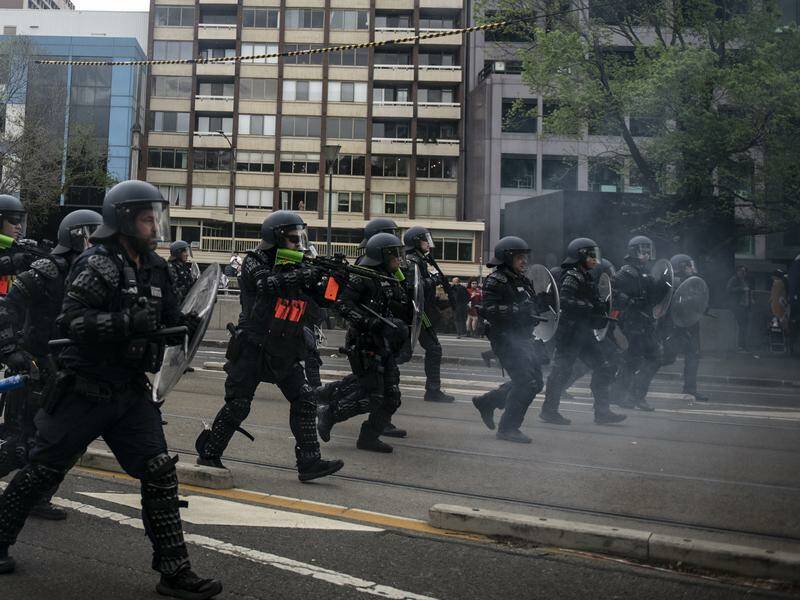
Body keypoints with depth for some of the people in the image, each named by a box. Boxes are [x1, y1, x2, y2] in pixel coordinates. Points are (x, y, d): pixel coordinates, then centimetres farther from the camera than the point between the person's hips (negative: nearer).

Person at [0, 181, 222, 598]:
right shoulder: (98, 265, -14)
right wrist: (128, 322, -33)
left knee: (159, 473, -2)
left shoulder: (154, 268, 8)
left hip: (132, 392, 6)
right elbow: (70, 320, -25)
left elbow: (165, 313, 20)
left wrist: (183, 322, -2)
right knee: (43, 470, 7)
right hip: (85, 391, -6)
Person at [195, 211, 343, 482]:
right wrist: (305, 275, -34)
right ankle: (208, 454, 17)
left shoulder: (300, 267, 8)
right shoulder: (254, 262, -7)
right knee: (237, 405, -1)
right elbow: (268, 283, -28)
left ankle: (309, 462, -1)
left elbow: (324, 299, 4)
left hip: (285, 352, 6)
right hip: (252, 348, -5)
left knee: (304, 399, -4)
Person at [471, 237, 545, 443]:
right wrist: (519, 310, -25)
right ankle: (508, 428, 0)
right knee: (526, 383, -13)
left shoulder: (522, 280, 16)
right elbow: (490, 311, -22)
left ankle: (486, 402, 26)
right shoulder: (495, 281, -11)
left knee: (534, 382, 14)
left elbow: (532, 308, 23)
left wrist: (542, 302, 3)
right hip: (507, 339, -9)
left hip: (523, 338, 9)